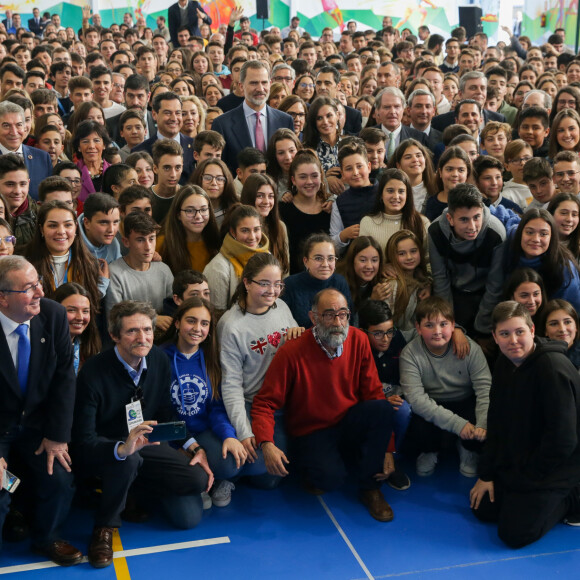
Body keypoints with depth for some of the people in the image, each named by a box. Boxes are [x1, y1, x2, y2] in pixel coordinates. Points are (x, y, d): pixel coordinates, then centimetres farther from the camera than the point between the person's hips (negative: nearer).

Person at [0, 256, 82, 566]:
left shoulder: (53, 314, -12)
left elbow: (64, 377, -6)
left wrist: (57, 435, -8)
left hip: (37, 424, 3)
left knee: (60, 479, -11)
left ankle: (47, 538, 21)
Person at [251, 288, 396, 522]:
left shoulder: (358, 340, -5)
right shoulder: (292, 352, -16)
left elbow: (374, 394, -2)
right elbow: (264, 404, -15)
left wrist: (386, 448, -8)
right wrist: (267, 444, -34)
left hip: (349, 427, 4)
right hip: (310, 434, -4)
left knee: (382, 409, -25)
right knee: (331, 477, -32)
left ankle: (369, 487, -7)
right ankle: (308, 467, 7)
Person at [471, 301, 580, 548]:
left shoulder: (553, 368, -25)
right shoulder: (504, 365, 0)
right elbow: (496, 423, 5)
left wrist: (526, 478, -14)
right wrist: (486, 474, 2)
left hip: (554, 469, -8)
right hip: (515, 462, 8)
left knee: (514, 534, -13)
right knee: (483, 509, 8)